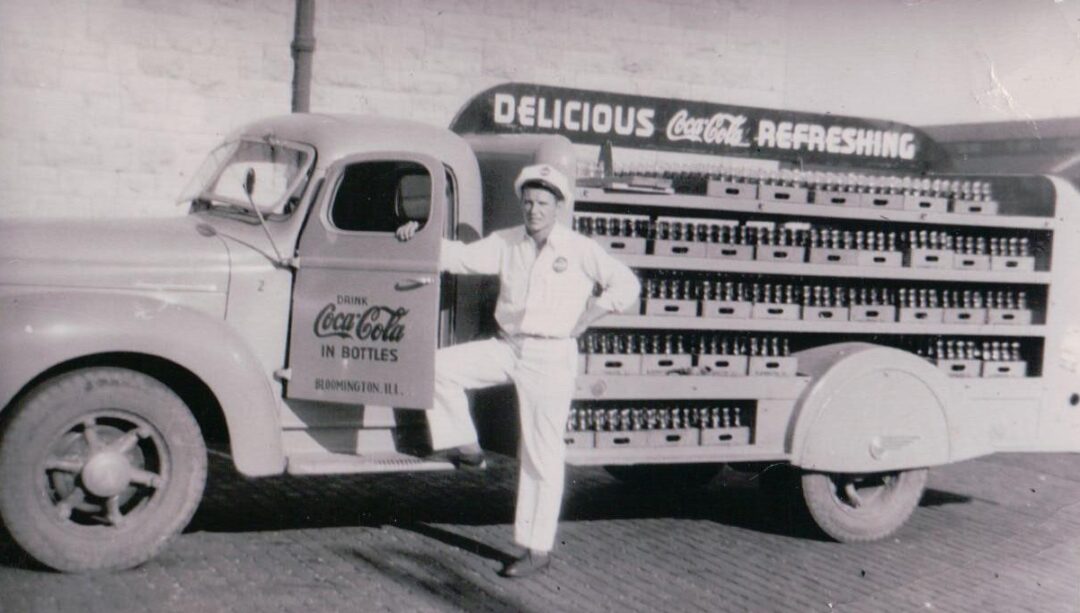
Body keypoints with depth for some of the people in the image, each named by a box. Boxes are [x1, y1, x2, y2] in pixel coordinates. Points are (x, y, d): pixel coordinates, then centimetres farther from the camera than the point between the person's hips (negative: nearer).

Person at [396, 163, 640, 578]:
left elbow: (626, 285, -3)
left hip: (550, 357, -5)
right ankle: (466, 447, 7)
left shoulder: (580, 251, -4)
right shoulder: (506, 243, 7)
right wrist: (420, 238, -8)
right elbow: (463, 258, 4)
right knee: (439, 366, -11)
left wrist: (585, 318, -7)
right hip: (507, 348, 5)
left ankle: (538, 549, 6)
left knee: (542, 456, -2)